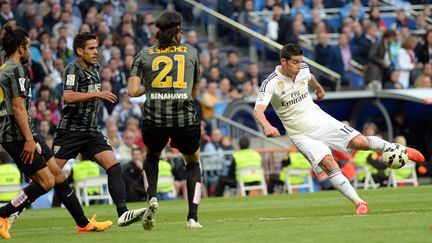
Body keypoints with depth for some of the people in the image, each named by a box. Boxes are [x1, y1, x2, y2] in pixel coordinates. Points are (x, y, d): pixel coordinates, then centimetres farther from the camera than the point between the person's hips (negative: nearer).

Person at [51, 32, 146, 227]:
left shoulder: (94, 68, 14)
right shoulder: (73, 69, -10)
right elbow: (68, 96, -28)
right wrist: (96, 94, -32)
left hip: (91, 131, 7)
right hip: (70, 131, -7)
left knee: (114, 168, -13)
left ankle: (123, 213, -19)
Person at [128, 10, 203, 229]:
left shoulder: (144, 55, 5)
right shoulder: (191, 53, 7)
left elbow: (133, 91, -3)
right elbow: (194, 92, 14)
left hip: (154, 118, 1)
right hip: (185, 117, -1)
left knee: (152, 156, 31)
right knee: (193, 162, 23)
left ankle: (151, 197, 4)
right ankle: (192, 217, 9)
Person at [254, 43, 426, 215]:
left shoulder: (303, 70, -4)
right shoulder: (271, 84, -20)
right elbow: (258, 110, -33)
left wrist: (318, 88, 44)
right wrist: (266, 126, -54)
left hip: (320, 120, 4)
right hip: (301, 135, -4)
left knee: (359, 142, -9)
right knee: (328, 164, -24)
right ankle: (359, 203, -19)